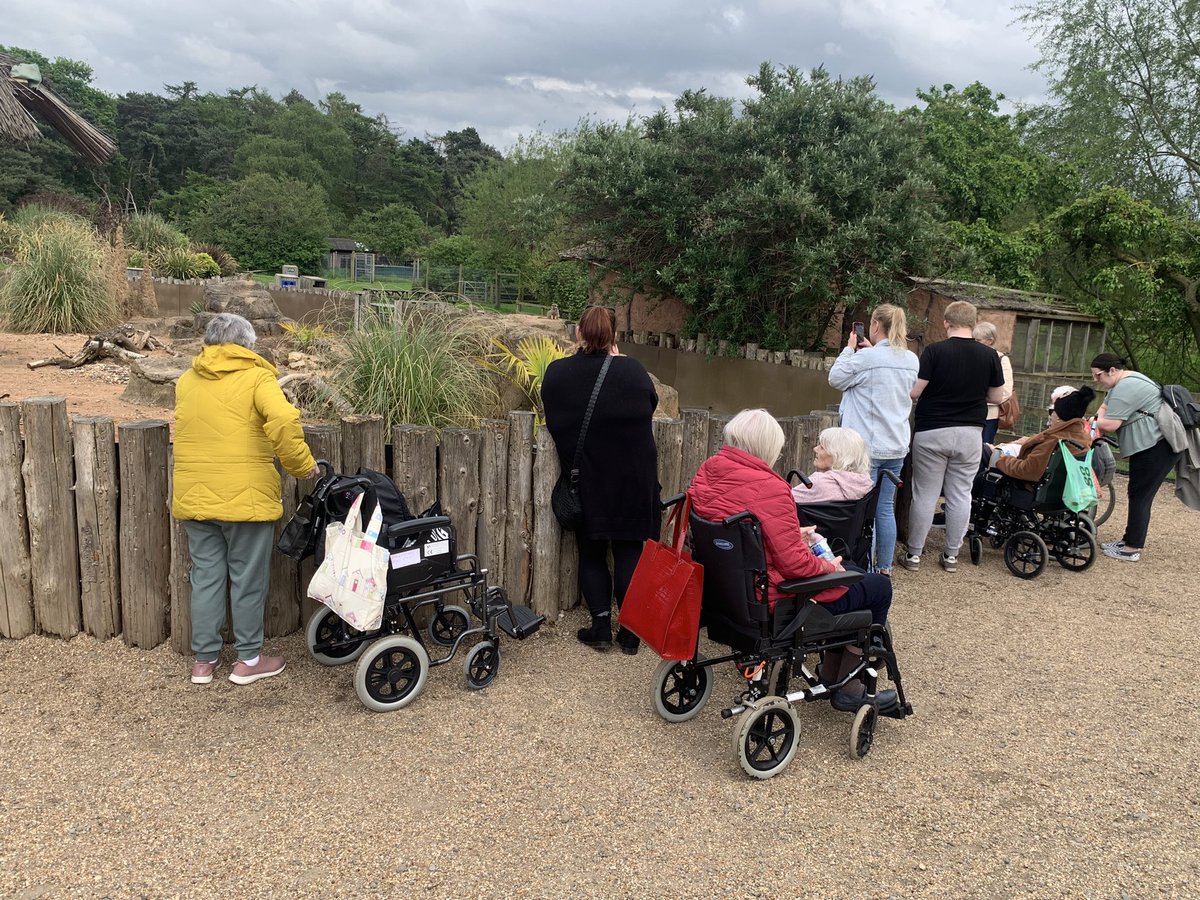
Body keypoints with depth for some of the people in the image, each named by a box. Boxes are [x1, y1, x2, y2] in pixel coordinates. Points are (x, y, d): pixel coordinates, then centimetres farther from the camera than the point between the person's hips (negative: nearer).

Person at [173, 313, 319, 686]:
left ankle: (204, 659, 22)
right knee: (248, 579, 7)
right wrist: (303, 464, -13)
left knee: (206, 577, 14)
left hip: (194, 498, 5)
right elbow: (283, 421, -23)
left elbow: (193, 431, 17)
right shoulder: (255, 377, -7)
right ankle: (248, 660, 17)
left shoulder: (186, 381, 11)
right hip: (245, 498, -5)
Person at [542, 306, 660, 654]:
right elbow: (651, 403, 8)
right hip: (632, 482, -1)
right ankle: (630, 632, 15)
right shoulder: (632, 370, -11)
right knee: (629, 554, 10)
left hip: (585, 484, 1)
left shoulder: (557, 372, -7)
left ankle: (601, 626, 15)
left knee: (591, 553, 16)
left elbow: (553, 419, 6)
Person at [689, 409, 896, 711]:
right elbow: (794, 563, -24)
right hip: (775, 600, -9)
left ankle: (831, 673, 33)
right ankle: (847, 688, 20)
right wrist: (828, 566, -5)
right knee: (879, 586, 10)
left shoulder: (707, 472, -2)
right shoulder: (769, 488, -27)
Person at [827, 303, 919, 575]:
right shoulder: (911, 360, 5)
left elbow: (835, 379, -3)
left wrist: (849, 348, 8)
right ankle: (884, 567, 21)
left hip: (867, 447, -6)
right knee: (886, 508, 14)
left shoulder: (866, 357, -16)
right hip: (896, 446, 6)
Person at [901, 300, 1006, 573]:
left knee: (924, 495, 5)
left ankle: (913, 554, 11)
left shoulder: (934, 351, -11)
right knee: (960, 495, 10)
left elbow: (914, 392, -13)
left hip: (932, 431, -3)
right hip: (970, 433, 3)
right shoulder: (989, 355, -1)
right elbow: (997, 397, 6)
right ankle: (952, 555, 18)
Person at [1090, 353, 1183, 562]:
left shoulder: (1126, 387, -19)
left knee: (1140, 496, -6)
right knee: (1140, 495, 13)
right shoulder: (1124, 382, 16)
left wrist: (1091, 423, -4)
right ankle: (1131, 540, 20)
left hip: (1158, 446, -11)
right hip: (1150, 445, 11)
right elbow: (1105, 407, 19)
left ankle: (1132, 548, -2)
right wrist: (1098, 420, 0)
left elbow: (1109, 425, -22)